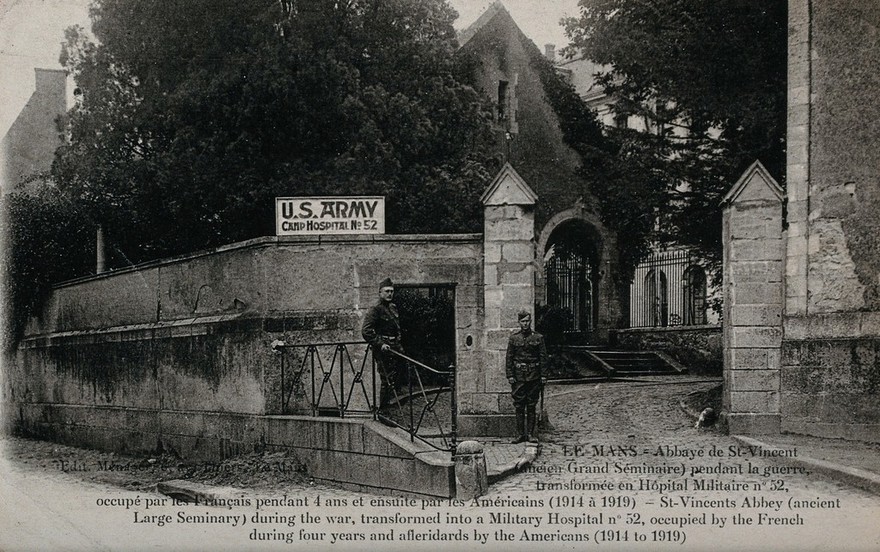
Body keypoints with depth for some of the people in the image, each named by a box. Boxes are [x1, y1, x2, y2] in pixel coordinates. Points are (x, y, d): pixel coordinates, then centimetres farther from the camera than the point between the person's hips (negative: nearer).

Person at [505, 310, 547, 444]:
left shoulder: (538, 338, 3)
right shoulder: (514, 338, 4)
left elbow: (543, 357, 3)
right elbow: (509, 358, 4)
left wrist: (543, 374, -4)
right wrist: (510, 375, -3)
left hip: (533, 376, -1)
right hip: (518, 376, 1)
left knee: (531, 405, 4)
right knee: (519, 406, 2)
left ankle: (531, 434, 9)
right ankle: (521, 434, 7)